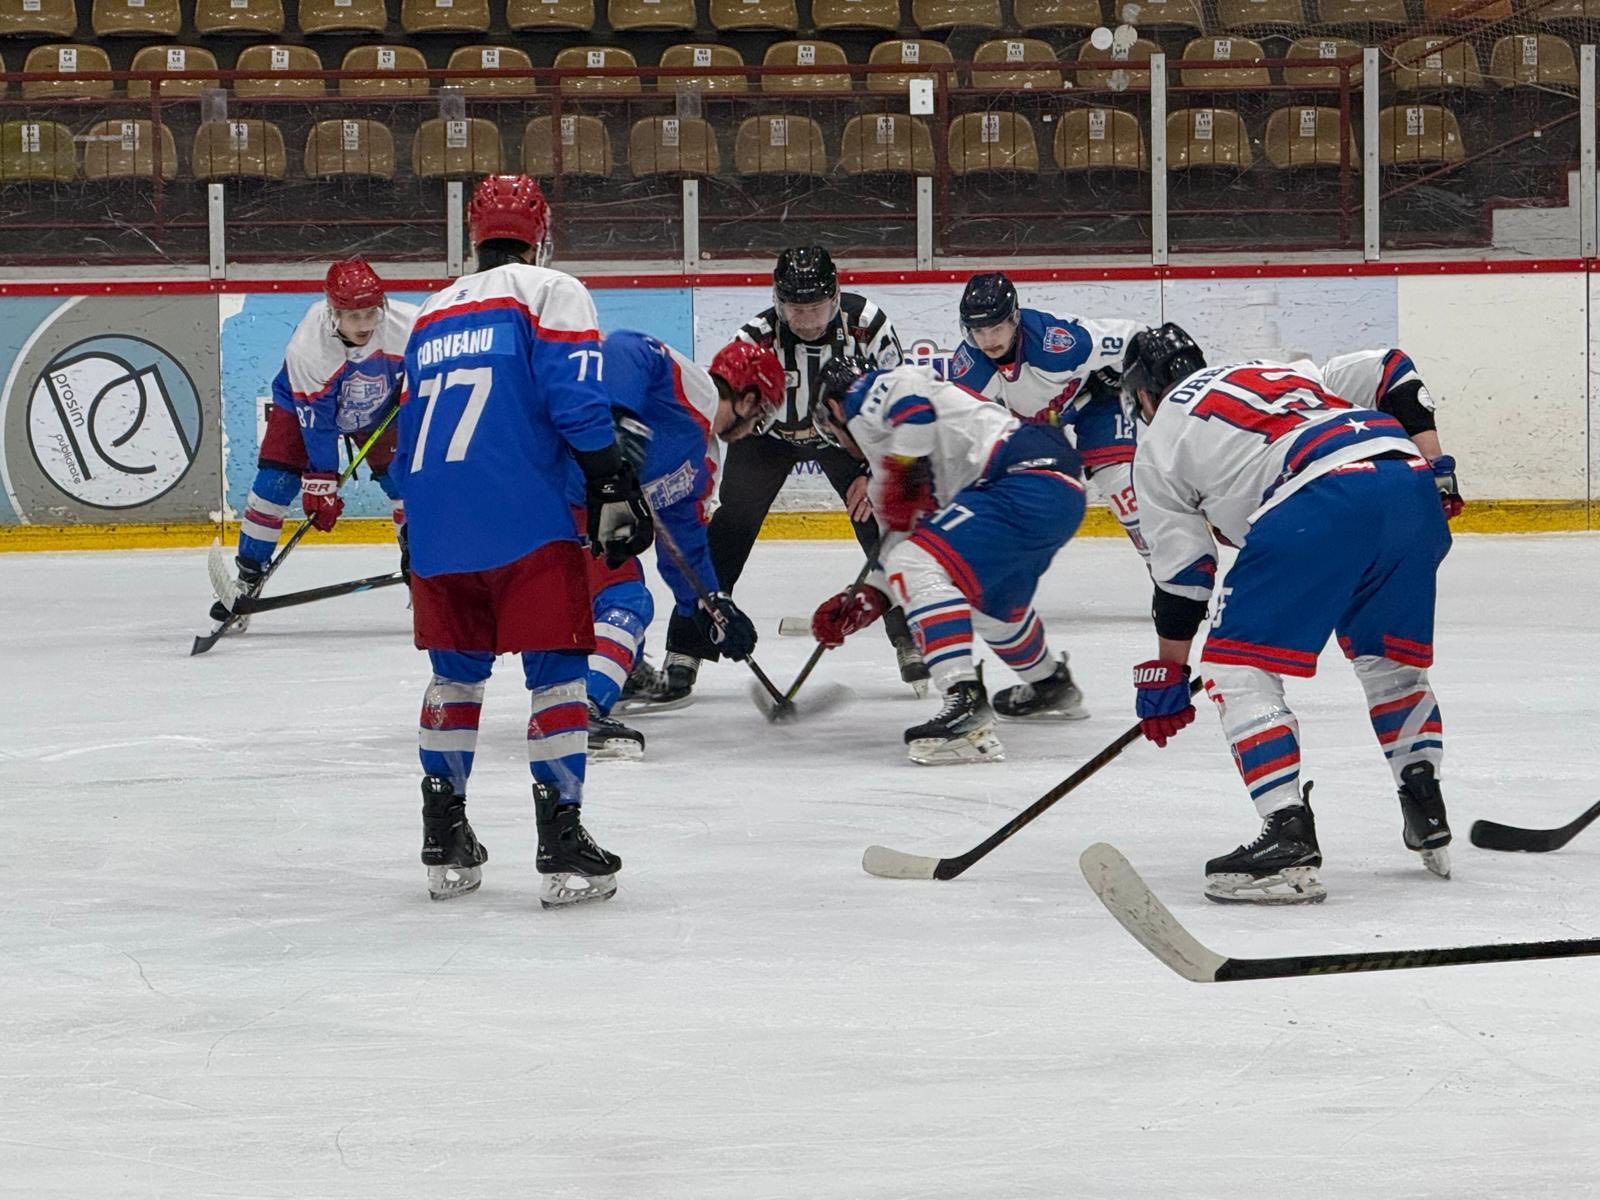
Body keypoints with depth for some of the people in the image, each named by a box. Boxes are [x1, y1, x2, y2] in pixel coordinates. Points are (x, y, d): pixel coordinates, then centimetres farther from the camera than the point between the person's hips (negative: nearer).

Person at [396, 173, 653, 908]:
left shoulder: (433, 315, 23)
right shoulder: (548, 294, 3)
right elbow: (574, 398, -11)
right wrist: (612, 488, -8)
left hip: (434, 524, 6)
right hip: (522, 517, -6)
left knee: (455, 673, 17)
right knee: (557, 671, -1)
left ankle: (444, 846, 19)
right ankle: (562, 848, -7)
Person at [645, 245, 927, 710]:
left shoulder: (866, 323, -27)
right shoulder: (758, 338, -32)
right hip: (769, 433, -1)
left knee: (881, 524, -10)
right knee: (728, 529, -13)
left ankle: (912, 641, 7)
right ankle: (682, 658, -10)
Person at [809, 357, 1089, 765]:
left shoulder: (864, 398, 5)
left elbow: (908, 386, -18)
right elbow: (909, 533, 31)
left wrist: (902, 474, -16)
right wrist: (869, 597, 25)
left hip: (1030, 481, -11)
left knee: (920, 567, -19)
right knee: (991, 601, 33)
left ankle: (966, 704, -32)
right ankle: (1051, 688, 56)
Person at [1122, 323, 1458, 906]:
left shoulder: (1159, 445, 22)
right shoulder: (1286, 372, 39)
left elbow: (1181, 572, 20)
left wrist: (1166, 674, 29)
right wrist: (1431, 473, 33)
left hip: (1323, 501, -6)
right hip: (1410, 483, 6)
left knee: (1236, 666, 2)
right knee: (1388, 656, 27)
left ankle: (1289, 836, -11)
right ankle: (1428, 821, 24)